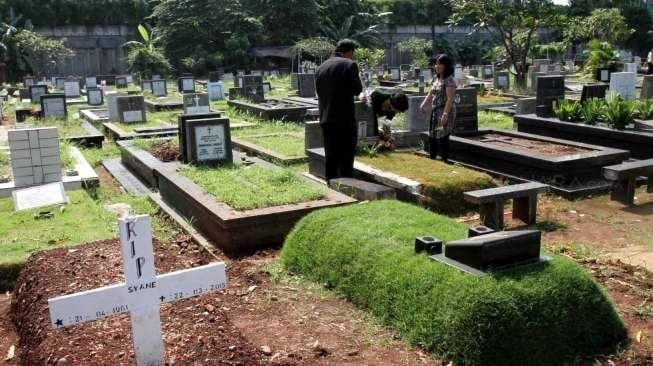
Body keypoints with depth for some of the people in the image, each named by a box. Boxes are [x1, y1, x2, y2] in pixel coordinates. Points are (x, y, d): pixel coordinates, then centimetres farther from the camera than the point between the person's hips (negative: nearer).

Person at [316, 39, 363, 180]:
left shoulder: (322, 67, 12)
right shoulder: (349, 64, -8)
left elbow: (319, 91, 14)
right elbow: (357, 89, -7)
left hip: (326, 119, 6)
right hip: (345, 119, -6)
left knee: (330, 157, 12)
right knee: (346, 158, -1)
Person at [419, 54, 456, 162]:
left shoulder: (449, 80, -14)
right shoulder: (435, 78, 11)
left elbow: (450, 99, -20)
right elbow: (430, 94, 18)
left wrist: (445, 114, -26)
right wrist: (423, 105, 5)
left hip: (445, 112, -9)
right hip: (435, 111, 9)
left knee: (442, 137, -6)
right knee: (432, 137, 14)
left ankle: (445, 160, 4)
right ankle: (432, 158, 27)